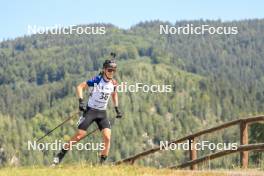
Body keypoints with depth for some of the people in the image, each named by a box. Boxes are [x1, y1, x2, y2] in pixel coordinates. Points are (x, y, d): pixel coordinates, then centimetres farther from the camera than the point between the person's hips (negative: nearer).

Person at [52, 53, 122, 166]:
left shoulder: (113, 83, 1)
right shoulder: (97, 80, -15)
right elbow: (80, 87, -14)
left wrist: (117, 109, 18)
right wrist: (81, 101, -27)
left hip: (102, 113, 4)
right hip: (90, 110, -4)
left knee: (107, 137, -13)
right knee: (79, 135, -7)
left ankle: (102, 163, -3)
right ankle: (59, 156, 7)